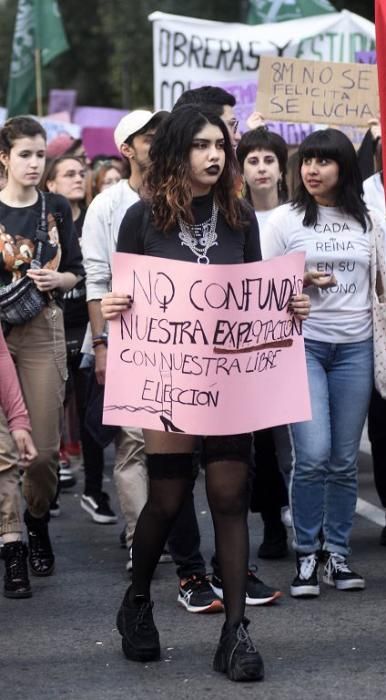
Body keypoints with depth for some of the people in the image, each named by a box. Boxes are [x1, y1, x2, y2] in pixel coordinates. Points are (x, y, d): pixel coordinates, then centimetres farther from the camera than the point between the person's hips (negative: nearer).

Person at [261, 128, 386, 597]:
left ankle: (338, 554, 15)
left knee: (344, 460, 4)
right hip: (302, 342, -2)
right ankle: (305, 555, 2)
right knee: (313, 456, -12)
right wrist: (299, 280, -12)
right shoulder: (284, 220, 2)